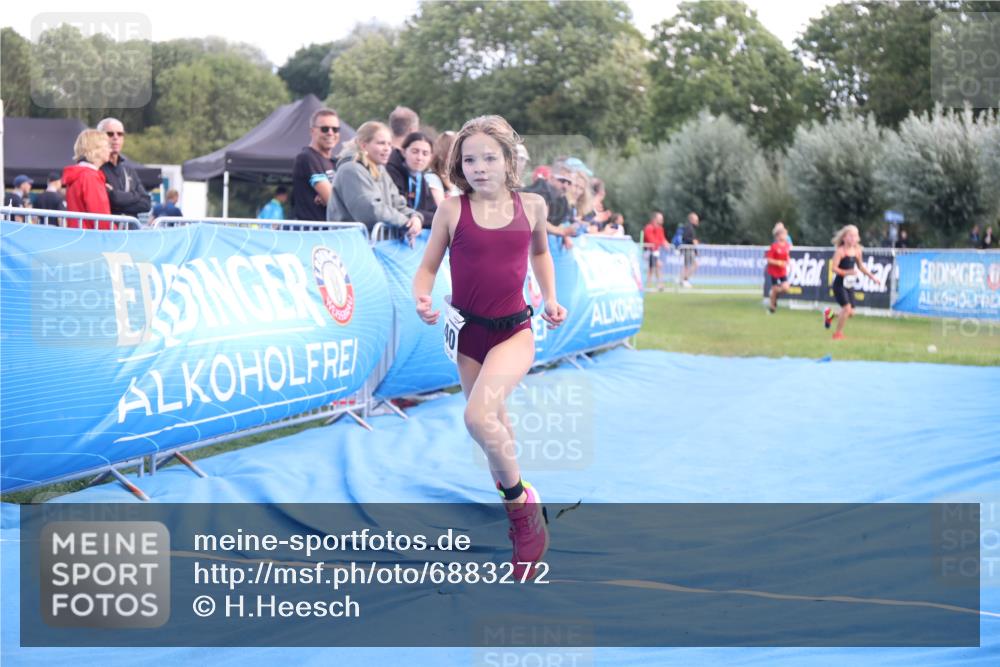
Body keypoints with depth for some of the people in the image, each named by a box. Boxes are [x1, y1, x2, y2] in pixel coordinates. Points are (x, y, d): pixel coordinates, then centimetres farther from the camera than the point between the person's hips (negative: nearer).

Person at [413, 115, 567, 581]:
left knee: (479, 415, -26)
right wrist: (422, 298, -19)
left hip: (514, 330, -2)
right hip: (467, 331, 2)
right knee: (495, 425, 16)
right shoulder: (452, 211, -6)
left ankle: (520, 500, -4)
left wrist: (551, 298, 7)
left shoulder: (531, 206, -2)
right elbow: (427, 267, 1)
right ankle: (518, 515, 39)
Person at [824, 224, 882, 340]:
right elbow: (834, 267, -17)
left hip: (849, 285, 7)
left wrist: (872, 277, 14)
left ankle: (830, 315, 31)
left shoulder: (857, 251, 5)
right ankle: (838, 333, -1)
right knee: (847, 307, -16)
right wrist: (846, 272, -29)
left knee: (851, 312, 5)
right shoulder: (840, 251, -13)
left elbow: (861, 266, 18)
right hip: (839, 284, -7)